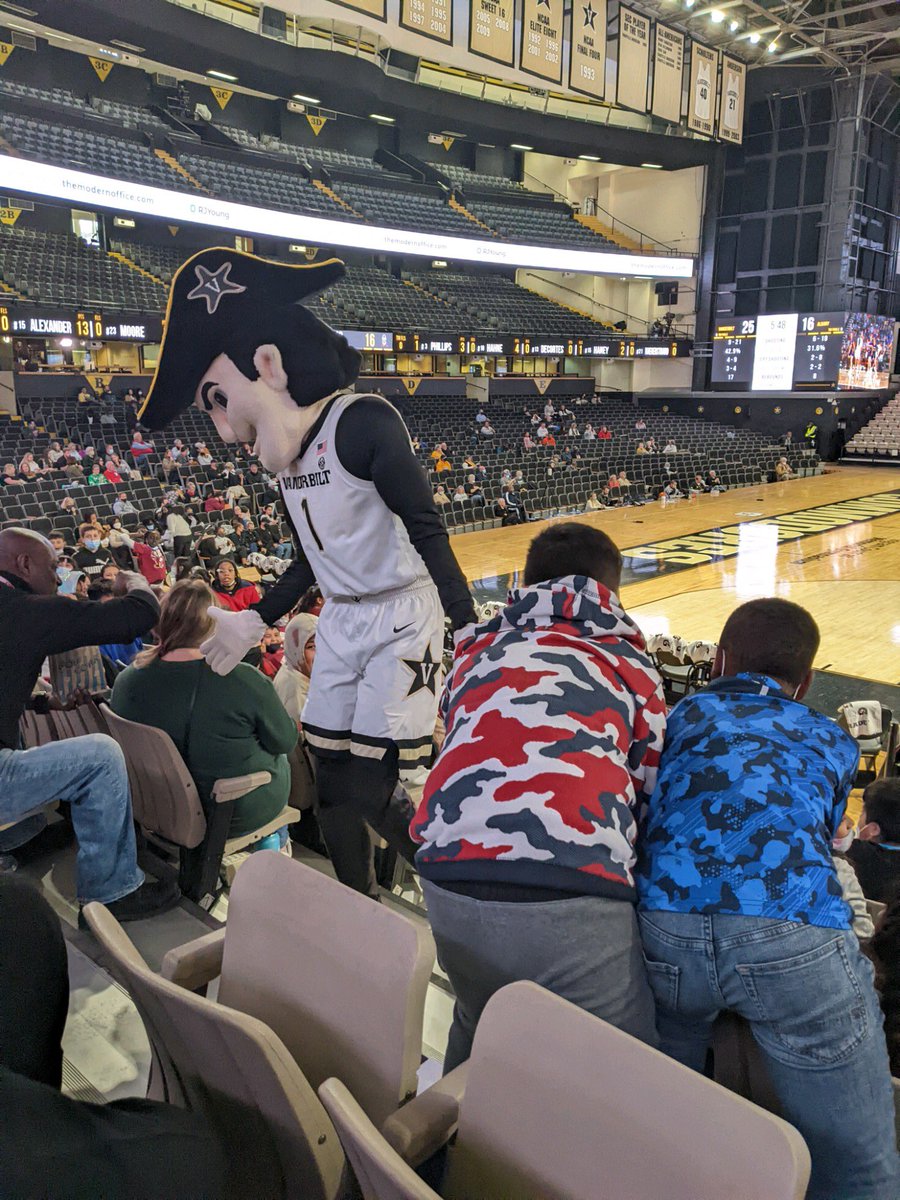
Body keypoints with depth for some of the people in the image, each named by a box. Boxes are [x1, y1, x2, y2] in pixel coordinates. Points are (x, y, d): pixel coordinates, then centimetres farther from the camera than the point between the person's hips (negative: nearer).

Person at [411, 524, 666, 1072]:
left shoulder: (477, 648, 23)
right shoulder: (626, 660, 17)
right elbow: (652, 791, 19)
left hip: (449, 888, 4)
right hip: (572, 898, -3)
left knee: (476, 1033, 32)